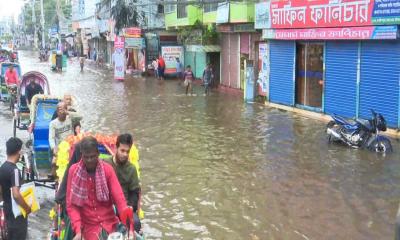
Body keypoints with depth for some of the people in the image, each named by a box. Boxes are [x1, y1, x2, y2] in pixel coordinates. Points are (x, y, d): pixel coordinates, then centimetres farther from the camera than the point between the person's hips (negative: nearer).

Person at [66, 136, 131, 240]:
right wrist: (78, 230, -16)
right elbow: (71, 204, -4)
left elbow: (119, 199, -9)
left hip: (109, 223, 1)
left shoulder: (107, 169, -4)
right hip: (88, 225, -1)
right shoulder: (74, 170, -5)